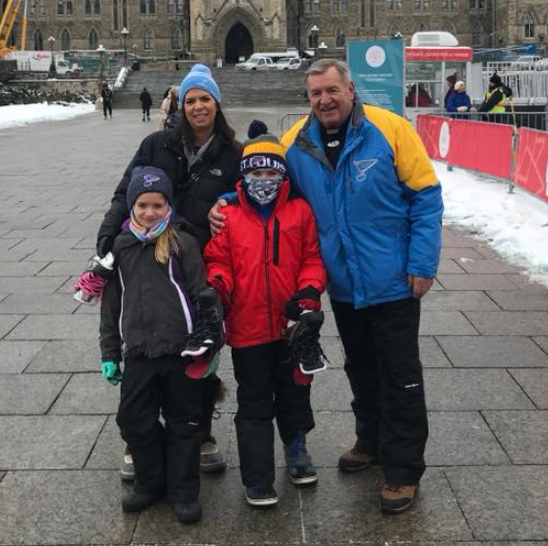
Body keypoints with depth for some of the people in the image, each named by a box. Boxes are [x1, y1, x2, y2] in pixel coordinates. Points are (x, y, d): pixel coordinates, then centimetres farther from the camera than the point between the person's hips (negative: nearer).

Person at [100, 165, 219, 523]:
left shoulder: (182, 242, -4)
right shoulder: (120, 246, 7)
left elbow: (201, 294, -3)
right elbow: (111, 303, 12)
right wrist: (109, 354, 11)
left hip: (181, 351, -3)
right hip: (137, 353, 4)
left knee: (183, 423, 8)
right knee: (134, 421, 10)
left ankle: (184, 491, 22)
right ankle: (149, 484, 30)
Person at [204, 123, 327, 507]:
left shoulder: (300, 211, 0)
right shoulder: (227, 217, -1)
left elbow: (312, 257, 2)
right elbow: (218, 261, 2)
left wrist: (310, 290, -12)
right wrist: (218, 285, -17)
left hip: (292, 324, 1)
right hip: (248, 327, -1)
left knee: (295, 392, 18)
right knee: (255, 404, 7)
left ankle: (297, 450, 40)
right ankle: (257, 479, 15)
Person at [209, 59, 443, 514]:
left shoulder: (389, 130, -14)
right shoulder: (296, 143, -2)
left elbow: (426, 196, -11)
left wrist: (422, 263, -14)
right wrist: (225, 203, -6)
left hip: (392, 283, -4)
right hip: (343, 286, 5)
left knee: (400, 376, 4)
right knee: (360, 370, 21)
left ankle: (404, 469, 17)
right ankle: (372, 442, 41)